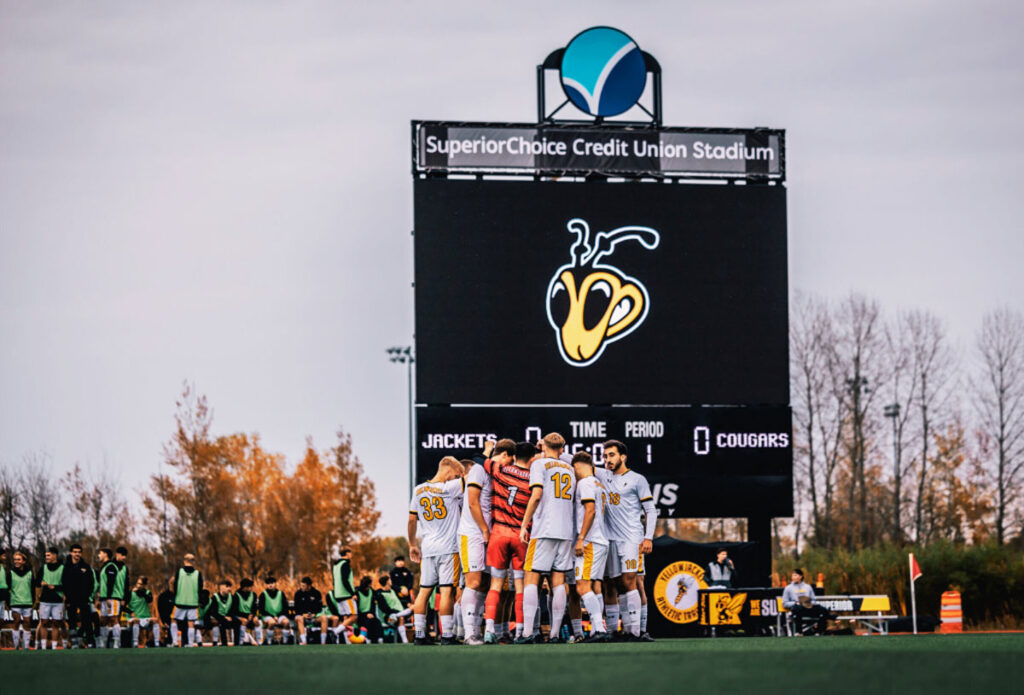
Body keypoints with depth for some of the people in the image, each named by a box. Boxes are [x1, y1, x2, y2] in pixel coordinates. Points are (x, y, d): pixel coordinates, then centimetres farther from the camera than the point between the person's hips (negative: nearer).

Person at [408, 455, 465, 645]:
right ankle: (446, 635, -9)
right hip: (448, 549, -6)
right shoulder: (449, 488, -8)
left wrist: (412, 545, 21)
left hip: (428, 550, 6)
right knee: (446, 591, -7)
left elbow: (412, 520, 14)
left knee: (424, 591, 8)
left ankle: (419, 634, 7)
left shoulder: (418, 490, 10)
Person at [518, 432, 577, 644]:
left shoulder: (539, 464, 1)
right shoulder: (569, 469, 18)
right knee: (558, 582, 5)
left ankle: (528, 632, -14)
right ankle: (555, 633, 1)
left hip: (543, 530, -5)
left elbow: (536, 495, -11)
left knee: (531, 579, -5)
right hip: (566, 530, 5)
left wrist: (524, 525, -7)